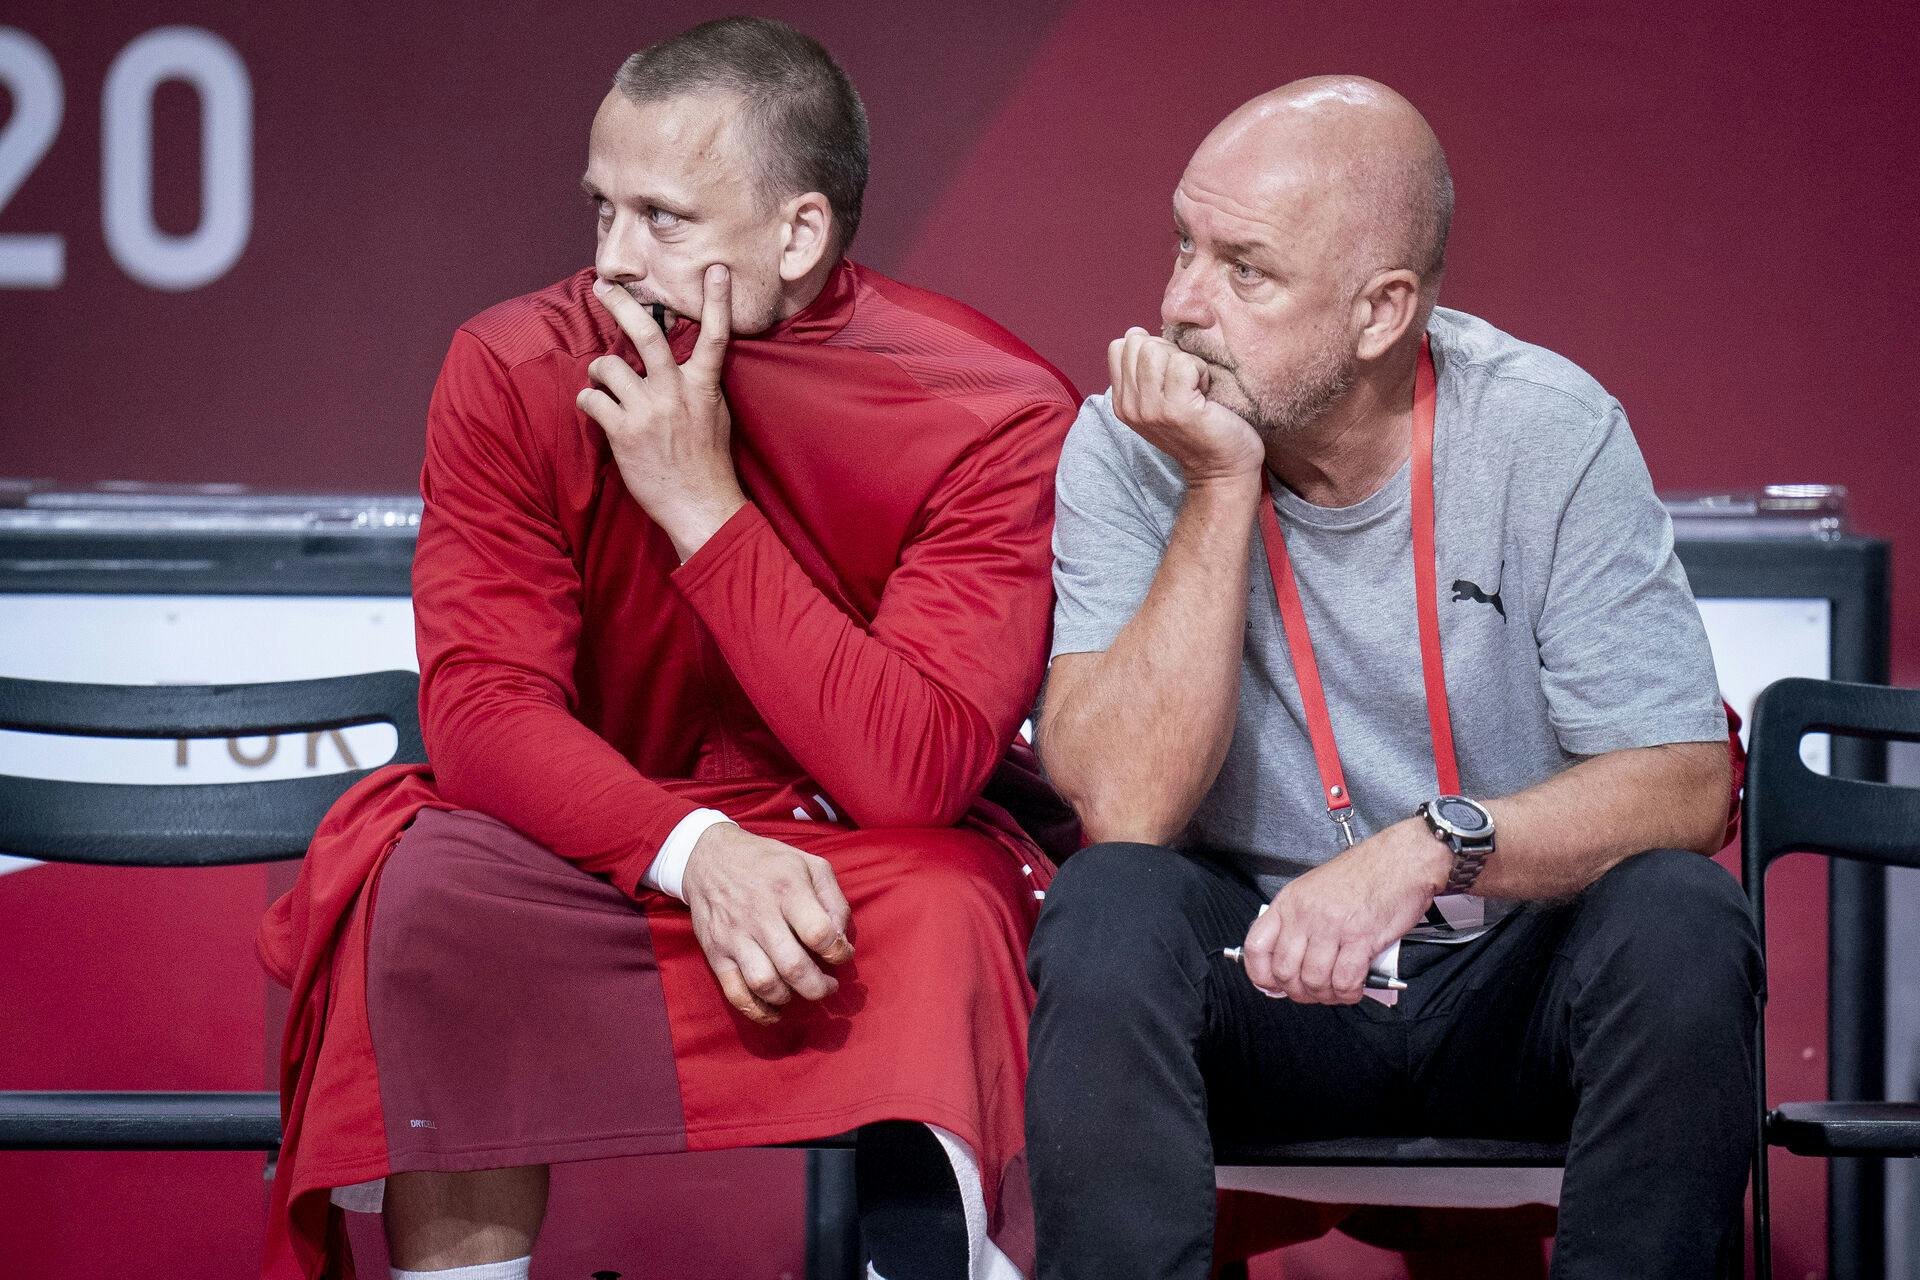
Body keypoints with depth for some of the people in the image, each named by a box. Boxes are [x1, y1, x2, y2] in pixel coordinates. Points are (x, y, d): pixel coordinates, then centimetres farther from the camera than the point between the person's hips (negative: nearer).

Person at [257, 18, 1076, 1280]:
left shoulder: (993, 417, -15)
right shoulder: (518, 372, -7)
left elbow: (913, 773, -23)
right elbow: (481, 705, -15)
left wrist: (706, 505, -26)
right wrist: (696, 849, -33)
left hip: (875, 871, -2)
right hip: (608, 862, 2)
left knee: (947, 900, -35)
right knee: (433, 887, -28)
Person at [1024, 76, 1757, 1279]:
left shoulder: (1552, 435, -10)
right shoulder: (1130, 449, -9)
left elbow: (1683, 785, -15)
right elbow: (1126, 809, -20)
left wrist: (1433, 847, -31)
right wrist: (1219, 489, -23)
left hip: (1506, 985, 0)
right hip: (1253, 975, 0)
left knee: (1679, 919, -29)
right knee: (1108, 909, -29)